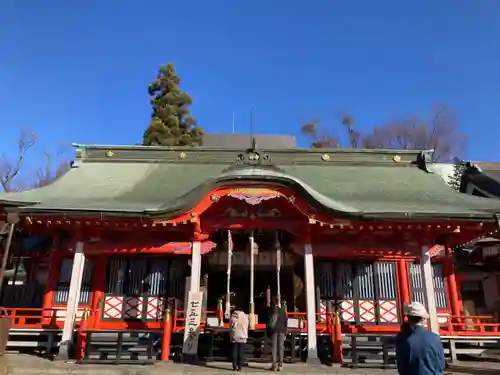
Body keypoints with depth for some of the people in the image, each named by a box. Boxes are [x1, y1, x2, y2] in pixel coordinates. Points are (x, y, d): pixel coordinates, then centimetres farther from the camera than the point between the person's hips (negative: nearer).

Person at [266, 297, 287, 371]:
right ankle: (280, 365, -1)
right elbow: (285, 321, 12)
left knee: (274, 347, -3)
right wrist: (285, 332, 17)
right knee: (281, 347, 2)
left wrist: (268, 332, 7)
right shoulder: (282, 310, 10)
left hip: (273, 330, -2)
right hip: (281, 330, 2)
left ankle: (274, 365, -8)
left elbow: (268, 321, 3)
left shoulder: (270, 310, 5)